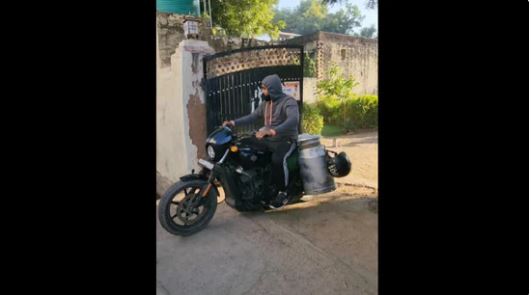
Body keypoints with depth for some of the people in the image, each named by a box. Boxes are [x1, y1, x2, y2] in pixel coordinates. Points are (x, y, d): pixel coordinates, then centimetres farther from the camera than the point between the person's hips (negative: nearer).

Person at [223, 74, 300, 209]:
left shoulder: (289, 102, -16)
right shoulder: (265, 103, 11)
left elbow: (293, 120, -34)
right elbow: (252, 116, 12)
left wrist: (272, 131, -48)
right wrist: (234, 122, -3)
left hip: (286, 140, -8)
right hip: (268, 139, 8)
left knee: (277, 159, -36)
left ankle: (283, 193, -16)